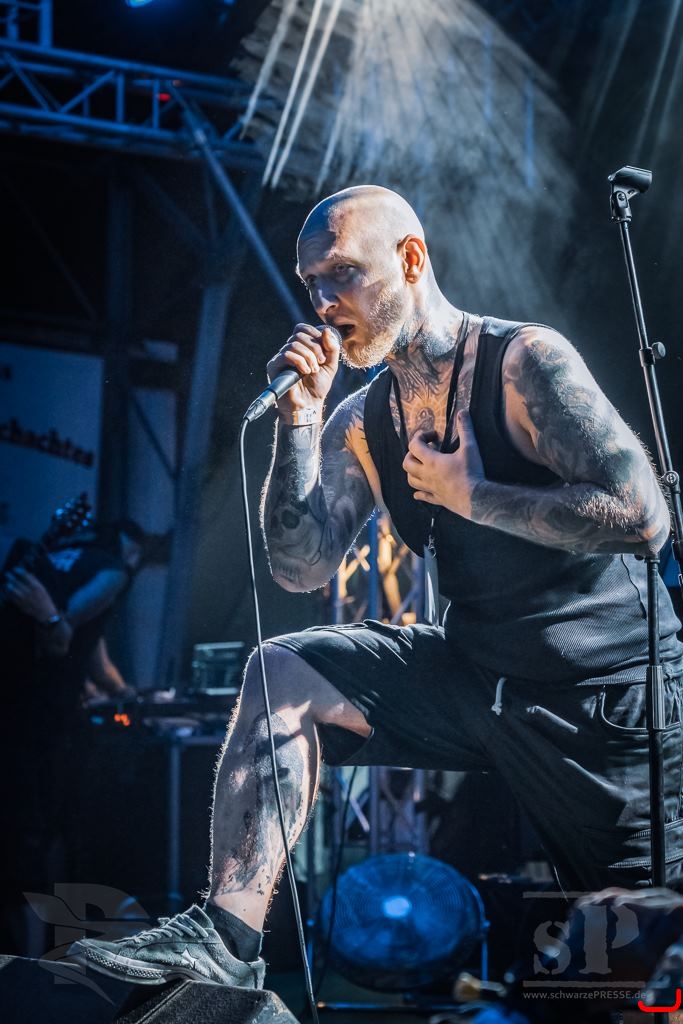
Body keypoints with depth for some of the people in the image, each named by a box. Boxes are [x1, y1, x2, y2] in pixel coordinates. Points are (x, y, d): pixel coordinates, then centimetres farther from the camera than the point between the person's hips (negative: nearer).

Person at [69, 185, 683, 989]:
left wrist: (471, 495, -18)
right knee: (283, 674, -7)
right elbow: (300, 567, -3)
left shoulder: (523, 361, -15)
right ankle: (228, 934, -13)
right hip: (474, 668, 6)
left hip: (604, 684, -6)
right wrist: (298, 417, -11)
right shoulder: (362, 424, 4)